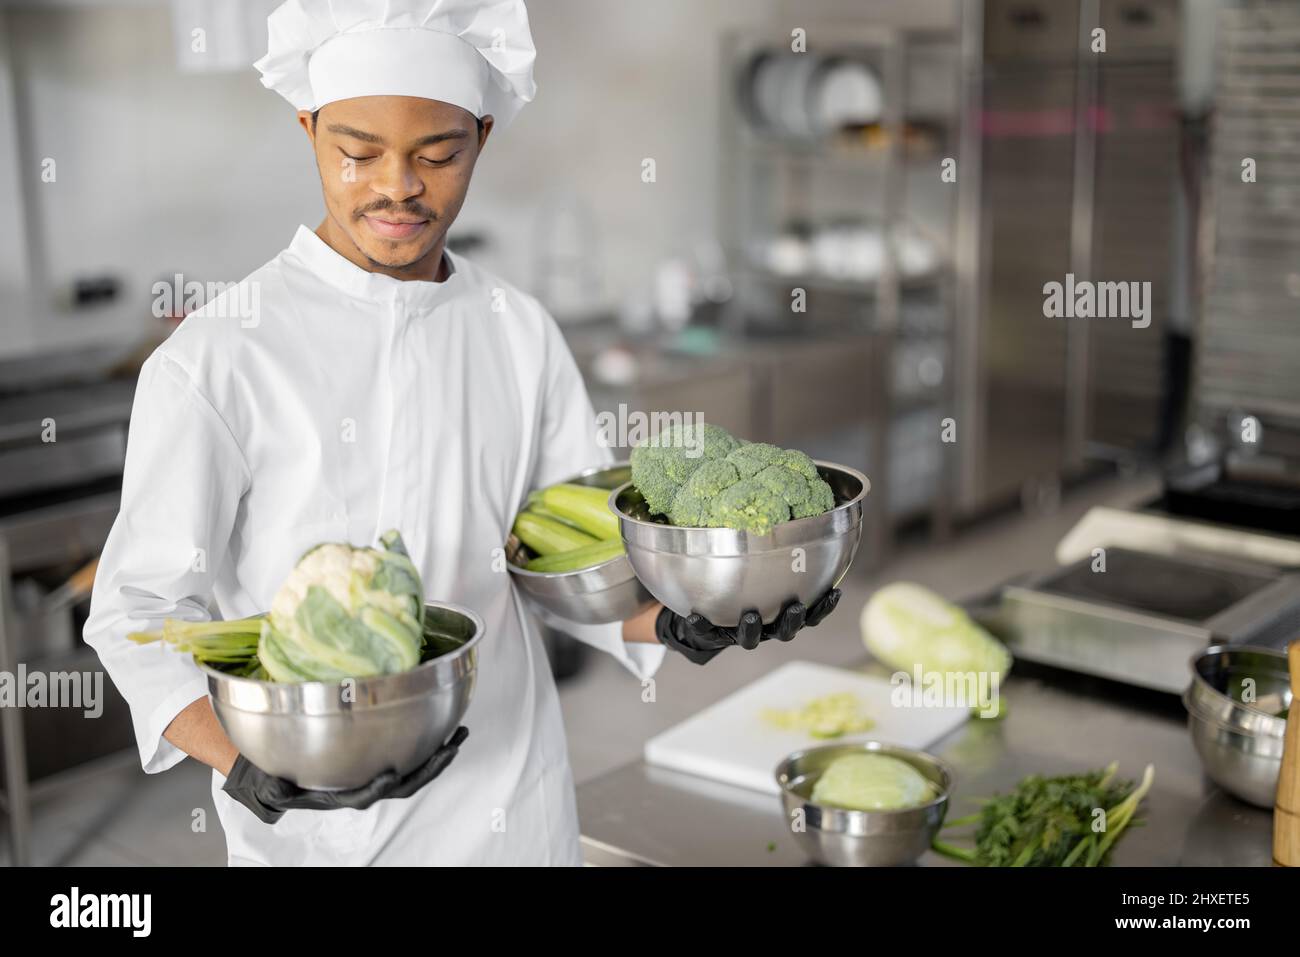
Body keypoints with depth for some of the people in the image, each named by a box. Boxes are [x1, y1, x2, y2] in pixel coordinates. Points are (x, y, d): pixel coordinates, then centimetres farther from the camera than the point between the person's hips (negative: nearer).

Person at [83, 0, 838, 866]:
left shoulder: (522, 335, 0)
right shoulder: (218, 359, -13)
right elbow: (140, 606, -11)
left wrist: (677, 622, -15)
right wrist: (247, 769, -26)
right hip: (318, 826, -3)